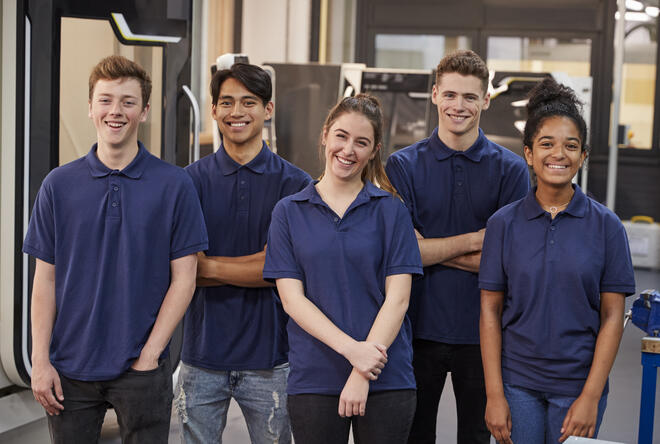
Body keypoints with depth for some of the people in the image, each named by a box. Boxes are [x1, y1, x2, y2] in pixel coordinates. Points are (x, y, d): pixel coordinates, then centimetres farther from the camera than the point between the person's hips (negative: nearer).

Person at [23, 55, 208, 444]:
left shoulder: (175, 185, -2)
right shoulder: (59, 185, 3)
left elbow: (183, 278, -3)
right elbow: (46, 279, 4)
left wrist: (148, 356, -9)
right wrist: (40, 361, -3)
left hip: (142, 369, -2)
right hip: (70, 369, 2)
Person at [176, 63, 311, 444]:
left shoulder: (295, 183, 0)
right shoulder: (192, 180, 3)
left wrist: (210, 266, -9)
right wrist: (254, 267, -12)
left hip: (269, 356, -1)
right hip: (203, 352, 1)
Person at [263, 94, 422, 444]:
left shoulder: (390, 210, 3)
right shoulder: (289, 212, 5)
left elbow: (397, 297, -4)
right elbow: (292, 298, -3)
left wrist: (363, 374, -13)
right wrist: (351, 349, -15)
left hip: (387, 380, 0)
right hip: (313, 380, 0)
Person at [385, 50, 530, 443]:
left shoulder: (511, 169, 0)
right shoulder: (403, 166, 0)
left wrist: (432, 250, -10)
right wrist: (473, 240, -13)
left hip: (482, 332, 0)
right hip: (418, 327, 0)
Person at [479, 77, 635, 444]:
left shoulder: (606, 226, -1)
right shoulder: (504, 223, 0)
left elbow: (612, 316, -2)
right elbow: (490, 310, 0)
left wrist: (591, 397, -9)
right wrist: (494, 394, -5)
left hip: (578, 384, 0)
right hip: (517, 385, 1)